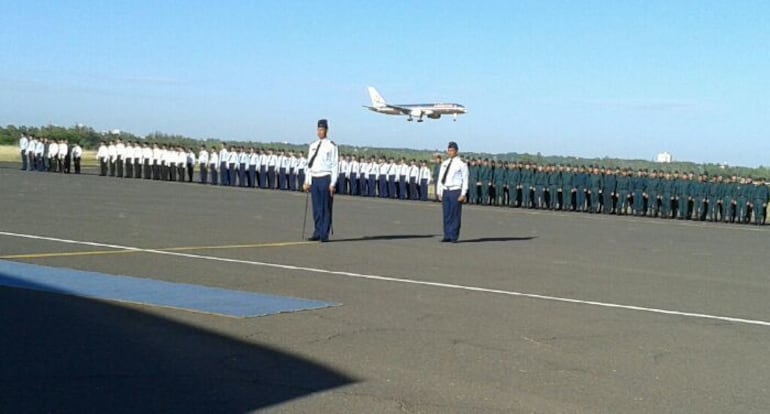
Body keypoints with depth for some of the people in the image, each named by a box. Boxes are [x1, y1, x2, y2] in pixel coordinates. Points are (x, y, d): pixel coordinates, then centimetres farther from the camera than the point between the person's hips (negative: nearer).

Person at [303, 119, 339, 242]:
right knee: (316, 208, 8)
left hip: (325, 178, -6)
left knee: (326, 208, -2)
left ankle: (325, 235, 2)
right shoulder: (313, 146, 13)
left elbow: (335, 166, -7)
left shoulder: (331, 146, -5)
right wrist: (307, 181, 12)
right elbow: (309, 164, 17)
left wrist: (333, 183, -12)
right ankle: (317, 233, 15)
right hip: (314, 179, 6)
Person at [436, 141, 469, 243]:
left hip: (456, 192, -5)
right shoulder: (444, 164, 13)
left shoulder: (461, 163, -4)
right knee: (446, 215, 5)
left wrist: (463, 194, -12)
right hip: (445, 191, 5)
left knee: (455, 214, -3)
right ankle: (447, 236, 10)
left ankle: (453, 237, 1)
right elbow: (440, 178, 16)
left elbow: (465, 179, -7)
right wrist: (439, 192, 12)